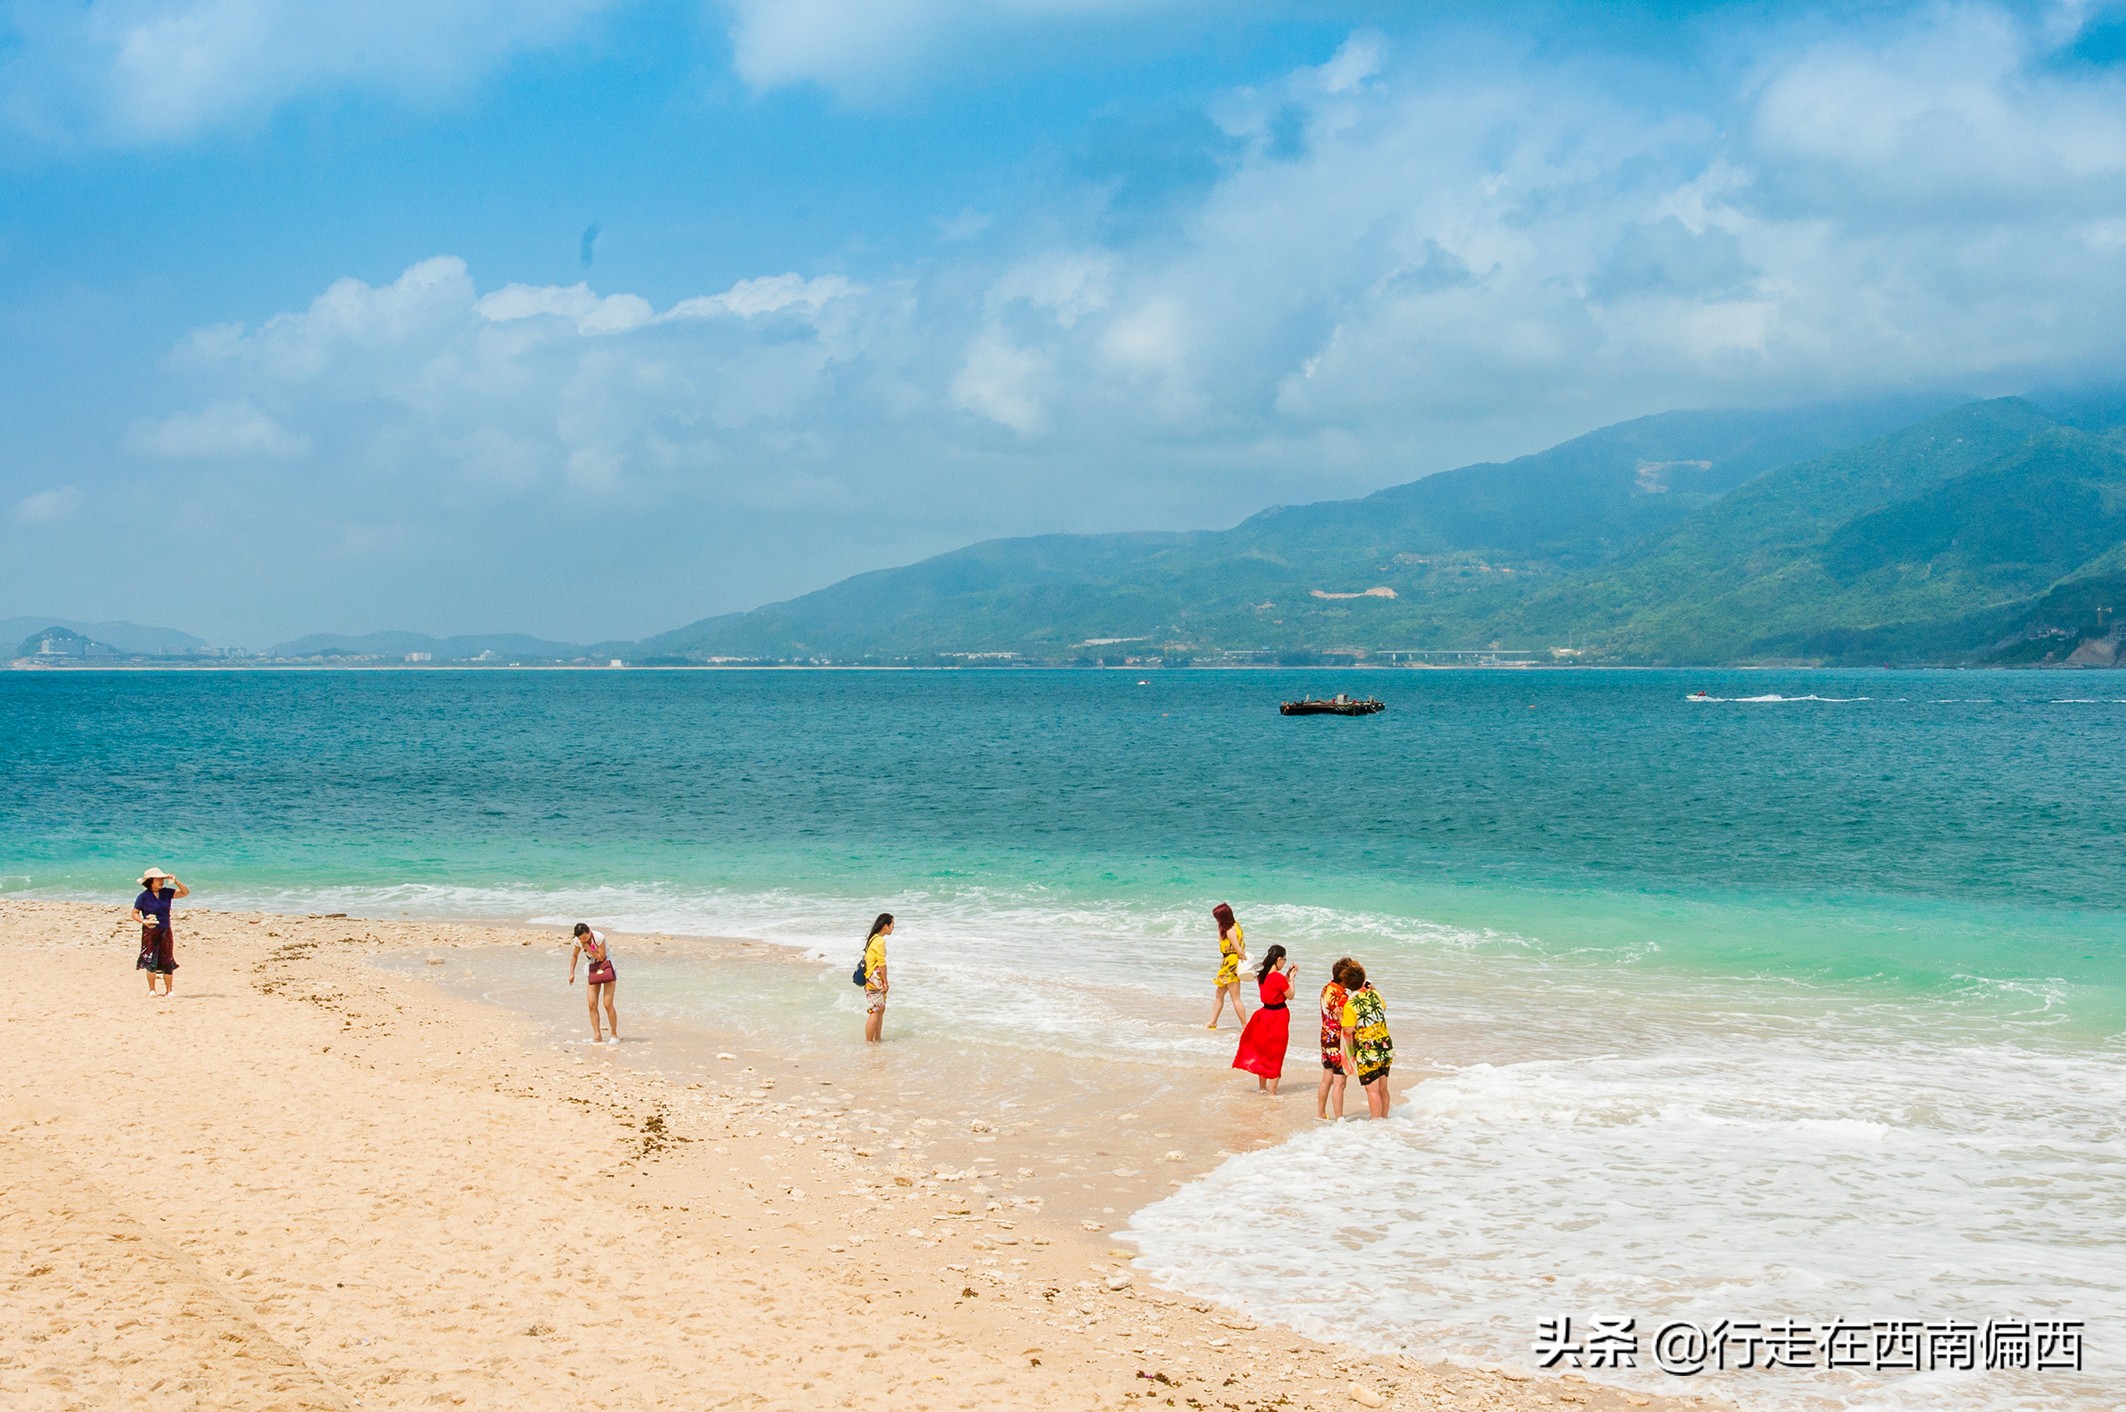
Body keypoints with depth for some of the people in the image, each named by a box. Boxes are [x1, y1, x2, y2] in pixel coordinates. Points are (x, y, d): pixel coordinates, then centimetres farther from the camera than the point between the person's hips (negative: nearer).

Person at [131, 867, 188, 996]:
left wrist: (175, 881, -7)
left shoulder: (166, 893, 6)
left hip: (165, 932, 3)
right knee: (151, 961, -6)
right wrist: (143, 921, -18)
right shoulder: (144, 896, -4)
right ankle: (152, 990, 7)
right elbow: (134, 913, 0)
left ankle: (169, 990, 10)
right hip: (150, 932, -3)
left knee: (168, 962, 3)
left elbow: (186, 892, 5)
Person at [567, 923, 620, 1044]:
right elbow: (574, 956, 11)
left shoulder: (599, 937, -22)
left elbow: (601, 957, -18)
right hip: (592, 970, 5)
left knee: (608, 1004, -10)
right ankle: (597, 1035, -3)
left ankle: (615, 1035, 0)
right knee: (592, 1004, -6)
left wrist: (588, 948, -24)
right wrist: (571, 973, 7)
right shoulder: (578, 941, -6)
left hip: (607, 967, -5)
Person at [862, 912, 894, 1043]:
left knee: (881, 1009, 16)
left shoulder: (873, 938, 12)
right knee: (875, 1012, -6)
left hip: (872, 980, 10)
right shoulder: (880, 941, -17)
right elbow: (881, 963, -18)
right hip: (874, 980, -10)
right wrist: (885, 982, -10)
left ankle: (877, 1039, 24)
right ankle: (868, 1042, -2)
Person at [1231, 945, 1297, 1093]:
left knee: (1263, 1051, 20)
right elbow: (1290, 996, -10)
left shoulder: (1261, 975, 2)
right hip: (1278, 1016, -7)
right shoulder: (1279, 977, -21)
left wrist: (1287, 976, 11)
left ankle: (1262, 1087, 31)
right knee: (1275, 1055, 2)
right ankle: (1272, 1093, 5)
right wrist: (1291, 979, 0)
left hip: (1265, 1013, 7)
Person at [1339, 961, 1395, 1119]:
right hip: (1386, 1047, 6)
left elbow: (1349, 1031, -13)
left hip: (1367, 1052, -6)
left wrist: (1341, 1017, 2)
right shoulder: (1374, 994, 2)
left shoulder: (1350, 1005, -16)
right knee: (1383, 1089, 15)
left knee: (1372, 1090, 0)